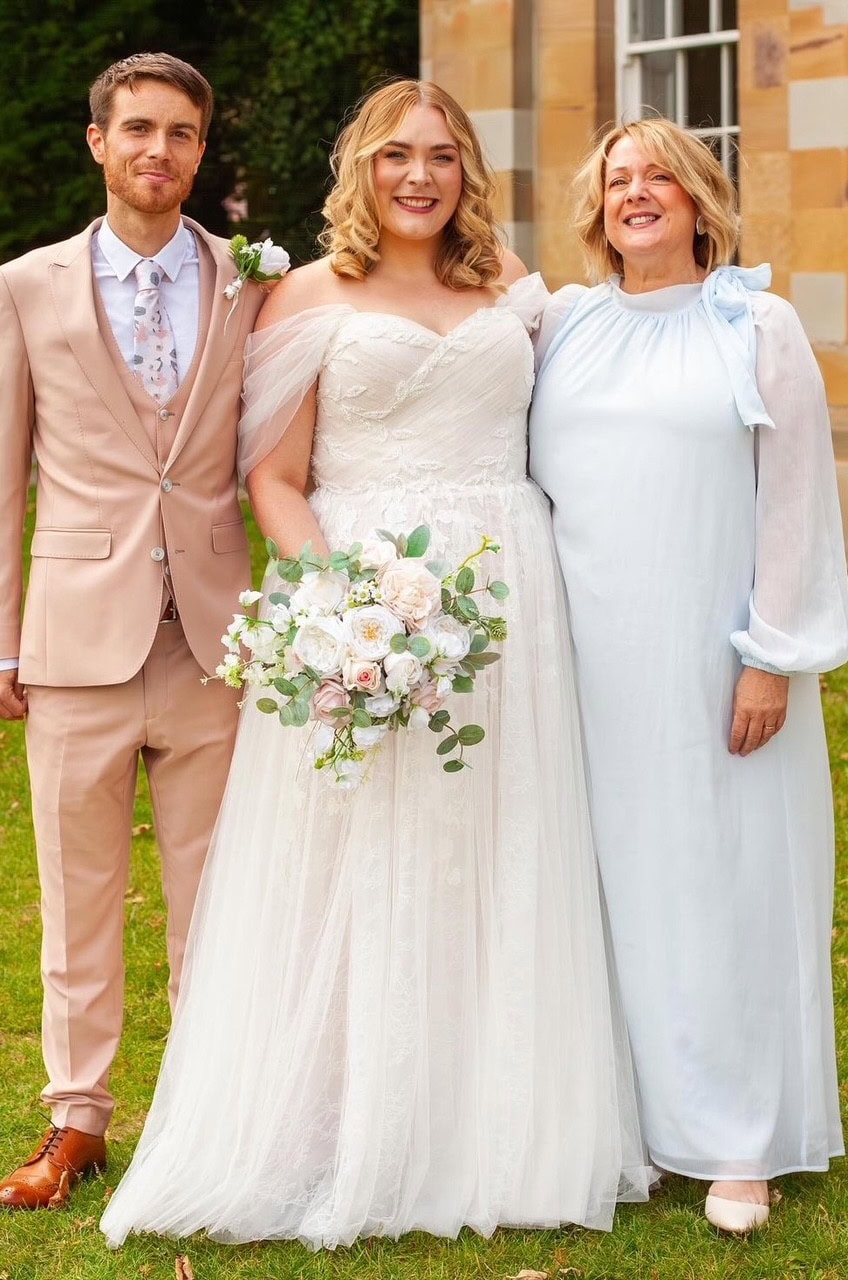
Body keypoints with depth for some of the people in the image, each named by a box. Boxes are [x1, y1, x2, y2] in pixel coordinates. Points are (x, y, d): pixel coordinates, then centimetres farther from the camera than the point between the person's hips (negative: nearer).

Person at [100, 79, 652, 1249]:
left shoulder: (510, 285, 13)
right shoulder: (313, 296, 3)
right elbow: (273, 478, -2)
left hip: (505, 596, 3)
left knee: (496, 869, 6)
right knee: (358, 873, 0)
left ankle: (493, 1131, 17)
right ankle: (349, 1136, 11)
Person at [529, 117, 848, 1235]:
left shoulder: (758, 326, 0)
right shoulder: (563, 327, 9)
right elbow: (523, 478, 11)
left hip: (709, 659, -3)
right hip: (588, 657, 3)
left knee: (723, 879, 0)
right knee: (610, 877, 6)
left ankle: (736, 1140, 10)